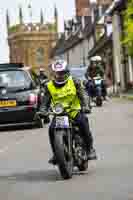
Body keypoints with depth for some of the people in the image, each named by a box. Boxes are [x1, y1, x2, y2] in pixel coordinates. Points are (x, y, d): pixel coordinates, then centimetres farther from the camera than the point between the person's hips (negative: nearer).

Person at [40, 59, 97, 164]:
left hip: (75, 111, -2)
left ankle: (90, 149, -14)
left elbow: (81, 96, -6)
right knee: (52, 129, -20)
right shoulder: (49, 86, 6)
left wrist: (84, 106, -24)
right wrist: (43, 111, -17)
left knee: (83, 123, -28)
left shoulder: (75, 82, 2)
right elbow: (46, 102, 3)